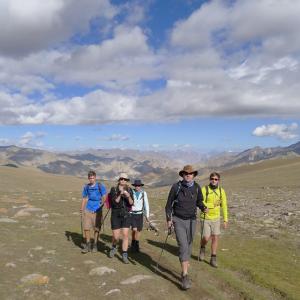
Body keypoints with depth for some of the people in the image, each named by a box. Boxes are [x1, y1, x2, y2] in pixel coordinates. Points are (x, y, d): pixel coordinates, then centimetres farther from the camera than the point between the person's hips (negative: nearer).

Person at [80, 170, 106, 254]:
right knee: (86, 228, -1)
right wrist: (81, 209, 9)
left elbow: (104, 198, -2)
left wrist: (100, 206, -13)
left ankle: (94, 245, 19)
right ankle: (88, 245, 14)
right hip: (88, 209, 3)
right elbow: (84, 198, 14)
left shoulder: (100, 186, -4)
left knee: (96, 229, 5)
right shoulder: (86, 187, 6)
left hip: (97, 210, -2)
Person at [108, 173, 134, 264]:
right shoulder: (114, 189, -6)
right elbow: (114, 202, -15)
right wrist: (120, 195, -28)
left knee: (125, 235, -6)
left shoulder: (129, 190, 0)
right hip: (116, 215, -1)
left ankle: (124, 256, 4)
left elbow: (131, 203, -6)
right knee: (116, 237, 3)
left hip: (126, 215, 1)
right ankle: (114, 248, 36)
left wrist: (128, 196, -24)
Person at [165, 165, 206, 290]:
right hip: (178, 221, -3)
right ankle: (185, 277, -13)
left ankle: (184, 271, 28)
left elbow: (199, 202, 12)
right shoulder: (176, 187, -11)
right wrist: (168, 219, -7)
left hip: (191, 221, 3)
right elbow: (169, 203, -2)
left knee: (188, 247, 10)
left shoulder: (197, 187, -3)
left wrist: (204, 208, -11)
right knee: (183, 247, -15)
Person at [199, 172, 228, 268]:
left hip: (216, 218, 3)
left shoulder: (221, 191, -4)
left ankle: (213, 259, 13)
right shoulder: (204, 189, -14)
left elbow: (224, 206, 1)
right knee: (206, 238, -7)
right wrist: (213, 205, -28)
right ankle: (202, 249, 28)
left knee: (215, 238, 1)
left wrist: (225, 220, -1)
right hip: (205, 218, -3)